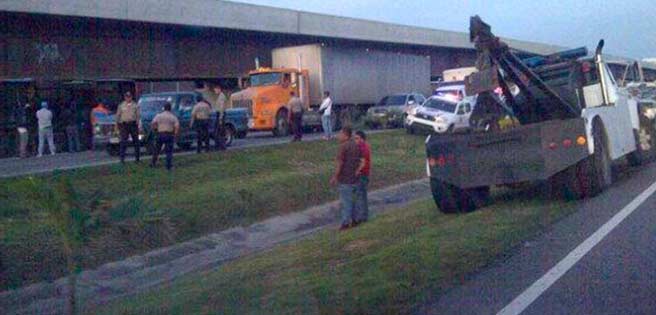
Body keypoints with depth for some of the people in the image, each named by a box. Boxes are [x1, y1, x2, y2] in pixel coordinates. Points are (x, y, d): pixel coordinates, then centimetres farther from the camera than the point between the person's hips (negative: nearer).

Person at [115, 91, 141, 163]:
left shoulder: (135, 105, 7)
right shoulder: (121, 105, 6)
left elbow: (138, 115, 5)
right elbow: (118, 115, 10)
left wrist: (137, 124, -2)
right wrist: (117, 124, 8)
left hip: (133, 124, 1)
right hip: (124, 124, -1)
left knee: (136, 141, 4)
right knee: (123, 142, -5)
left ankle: (137, 158, 14)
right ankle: (122, 158, -3)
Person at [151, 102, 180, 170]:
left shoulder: (158, 115, 2)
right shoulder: (173, 117, -1)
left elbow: (153, 124, -8)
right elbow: (177, 127, -12)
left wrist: (155, 130, 8)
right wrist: (175, 134, 1)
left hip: (160, 134, 1)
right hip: (169, 135, -1)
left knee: (157, 149, 18)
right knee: (169, 151, 3)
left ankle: (153, 163, 27)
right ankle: (169, 166, 0)